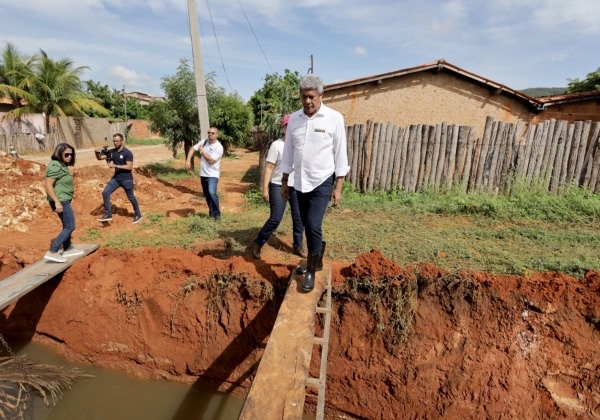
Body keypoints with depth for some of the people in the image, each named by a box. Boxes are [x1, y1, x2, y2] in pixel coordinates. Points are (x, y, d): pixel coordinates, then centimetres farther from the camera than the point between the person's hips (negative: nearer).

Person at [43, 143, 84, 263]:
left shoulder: (61, 165, 12)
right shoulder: (56, 166, -17)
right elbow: (48, 184, -24)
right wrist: (57, 202, -26)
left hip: (63, 200, 10)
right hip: (60, 200, -10)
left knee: (67, 225, 20)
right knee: (70, 226, -6)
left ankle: (68, 249, 32)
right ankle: (52, 252, -4)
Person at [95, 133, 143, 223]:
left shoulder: (127, 153, -16)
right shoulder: (111, 152, 3)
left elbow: (129, 167, -22)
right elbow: (100, 158, 5)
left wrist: (115, 166, -25)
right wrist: (97, 152, -17)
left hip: (126, 179, -6)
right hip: (116, 178, 6)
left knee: (131, 197, 7)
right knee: (105, 193, -4)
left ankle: (138, 215, 26)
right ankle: (108, 214, 5)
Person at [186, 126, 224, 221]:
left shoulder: (219, 147, -16)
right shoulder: (204, 141, 3)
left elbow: (210, 160, -22)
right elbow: (193, 149, 6)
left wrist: (202, 151, -12)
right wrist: (188, 160, -7)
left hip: (212, 175, -7)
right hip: (203, 174, 7)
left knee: (212, 193, -24)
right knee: (206, 195, 14)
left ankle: (217, 214, -10)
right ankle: (212, 213, 29)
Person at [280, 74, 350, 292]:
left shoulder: (334, 118, -8)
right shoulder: (294, 118, 4)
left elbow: (340, 153, -6)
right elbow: (288, 151, 10)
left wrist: (338, 186, -9)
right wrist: (284, 181, 10)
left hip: (322, 181, -4)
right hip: (300, 182, 5)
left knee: (313, 225, -11)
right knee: (308, 226, 13)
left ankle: (311, 271, 6)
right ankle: (317, 261, 33)